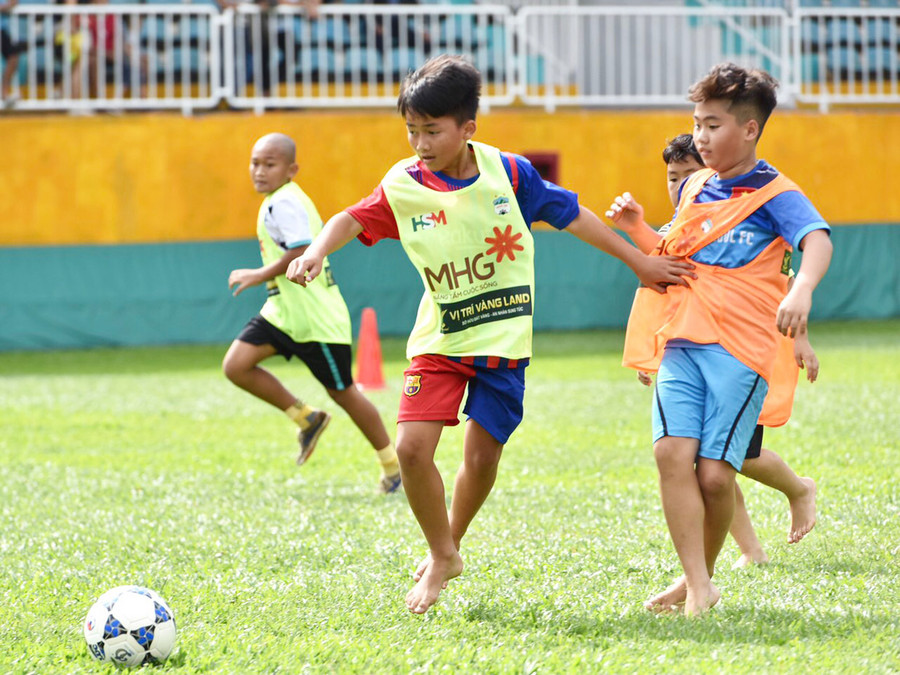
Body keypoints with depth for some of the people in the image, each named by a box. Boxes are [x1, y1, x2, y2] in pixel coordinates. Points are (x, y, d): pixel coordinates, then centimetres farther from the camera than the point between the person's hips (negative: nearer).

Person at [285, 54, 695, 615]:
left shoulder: (508, 173, -8)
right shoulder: (404, 186, -7)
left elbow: (571, 216, 2)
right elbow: (353, 221, -2)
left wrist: (641, 262, 6)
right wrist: (317, 252, -26)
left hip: (503, 338, 0)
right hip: (439, 339, 1)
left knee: (482, 456, 0)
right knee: (412, 446, -13)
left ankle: (450, 545, 29)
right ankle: (442, 557, 9)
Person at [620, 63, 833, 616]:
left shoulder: (775, 195, -3)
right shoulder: (695, 189, 18)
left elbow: (818, 241, -22)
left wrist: (802, 289, -42)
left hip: (741, 348, -5)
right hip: (682, 341, 5)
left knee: (714, 473, -10)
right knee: (673, 452, -15)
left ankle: (703, 572, 15)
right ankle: (698, 585, -14)